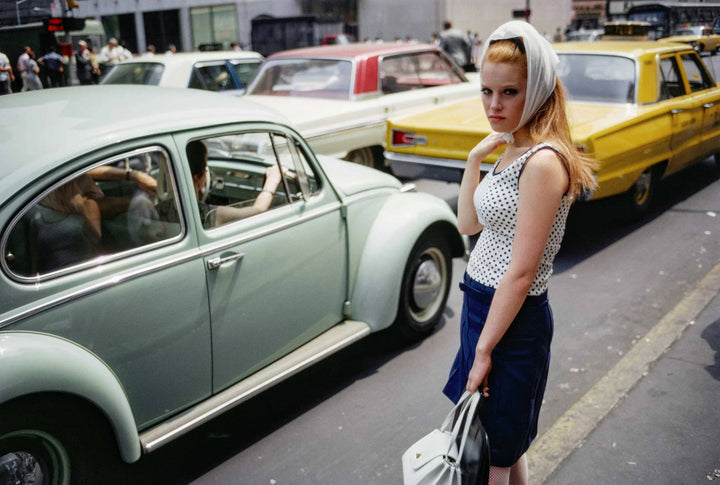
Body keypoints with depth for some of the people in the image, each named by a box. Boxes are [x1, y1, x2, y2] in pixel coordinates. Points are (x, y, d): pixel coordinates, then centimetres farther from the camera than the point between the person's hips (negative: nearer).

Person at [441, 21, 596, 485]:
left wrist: (484, 350, -19)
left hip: (514, 318, -9)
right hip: (483, 303, 9)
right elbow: (469, 224, 11)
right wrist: (474, 159, 1)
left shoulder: (543, 161, -23)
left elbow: (522, 272, -23)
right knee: (506, 445, 23)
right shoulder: (512, 149, 6)